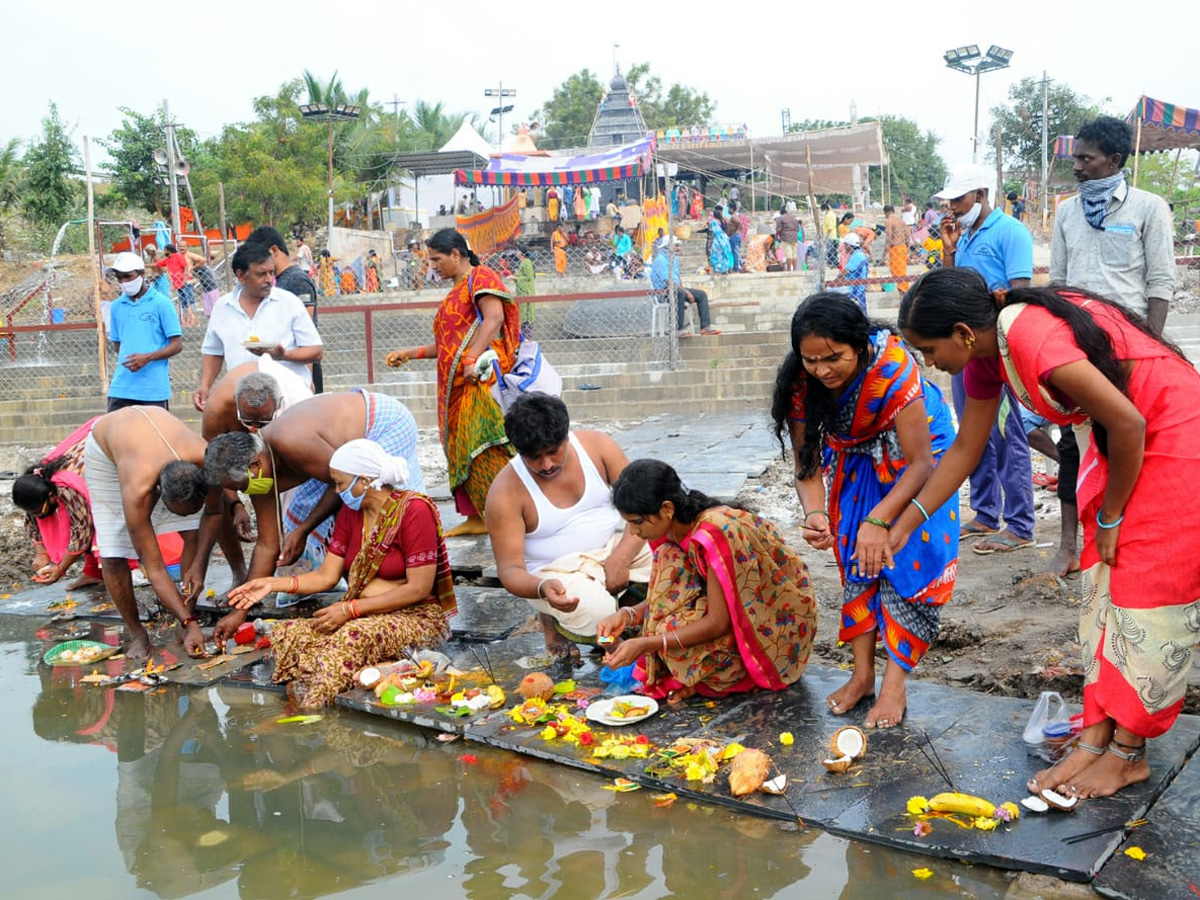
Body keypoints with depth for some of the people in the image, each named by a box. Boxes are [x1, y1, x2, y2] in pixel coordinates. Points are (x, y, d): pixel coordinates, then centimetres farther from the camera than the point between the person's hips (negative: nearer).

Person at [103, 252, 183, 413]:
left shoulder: (161, 303, -2)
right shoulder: (116, 306, 11)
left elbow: (177, 345, -4)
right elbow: (117, 344, 20)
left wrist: (148, 357, -17)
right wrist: (126, 362, 3)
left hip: (154, 389, -3)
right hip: (121, 389, 3)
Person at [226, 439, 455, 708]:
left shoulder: (413, 510, -12)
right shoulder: (350, 512, 11)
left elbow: (419, 588, -15)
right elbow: (326, 575, 8)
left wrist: (350, 609, -16)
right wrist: (273, 584, -7)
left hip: (417, 618, -7)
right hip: (363, 617, 7)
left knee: (356, 634, -37)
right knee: (287, 634, -17)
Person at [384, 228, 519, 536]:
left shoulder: (480, 277, -3)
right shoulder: (456, 291, 25)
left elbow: (494, 317, -19)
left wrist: (472, 358, -26)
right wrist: (410, 353, 24)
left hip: (480, 376, -10)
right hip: (457, 383, 10)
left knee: (483, 447, -14)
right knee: (462, 449, 6)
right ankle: (476, 517, 10)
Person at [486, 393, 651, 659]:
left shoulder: (596, 446, -8)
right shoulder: (505, 492, -17)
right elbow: (509, 569, -16)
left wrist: (619, 558, -23)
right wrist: (542, 588, -40)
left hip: (613, 549, 4)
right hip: (557, 573, -4)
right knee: (599, 615, -34)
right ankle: (552, 618, 1)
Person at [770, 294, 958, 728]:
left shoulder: (893, 367, -39)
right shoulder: (799, 381, -27)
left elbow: (920, 462, -35)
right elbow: (806, 461, -20)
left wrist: (879, 519, -47)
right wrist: (814, 513, -40)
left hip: (910, 453, -4)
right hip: (855, 458, 4)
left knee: (909, 562, -11)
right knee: (855, 560, 1)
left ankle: (894, 684, -5)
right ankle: (863, 673, 12)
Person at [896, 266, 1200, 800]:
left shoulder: (1030, 336, -31)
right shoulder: (986, 356, -3)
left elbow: (1128, 422, -28)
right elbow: (965, 449, 9)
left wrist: (1110, 516, -14)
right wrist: (905, 524, 10)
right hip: (1120, 437, 9)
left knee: (1147, 594, -4)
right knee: (1102, 588, 7)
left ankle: (1129, 754, 7)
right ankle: (1097, 739, 13)